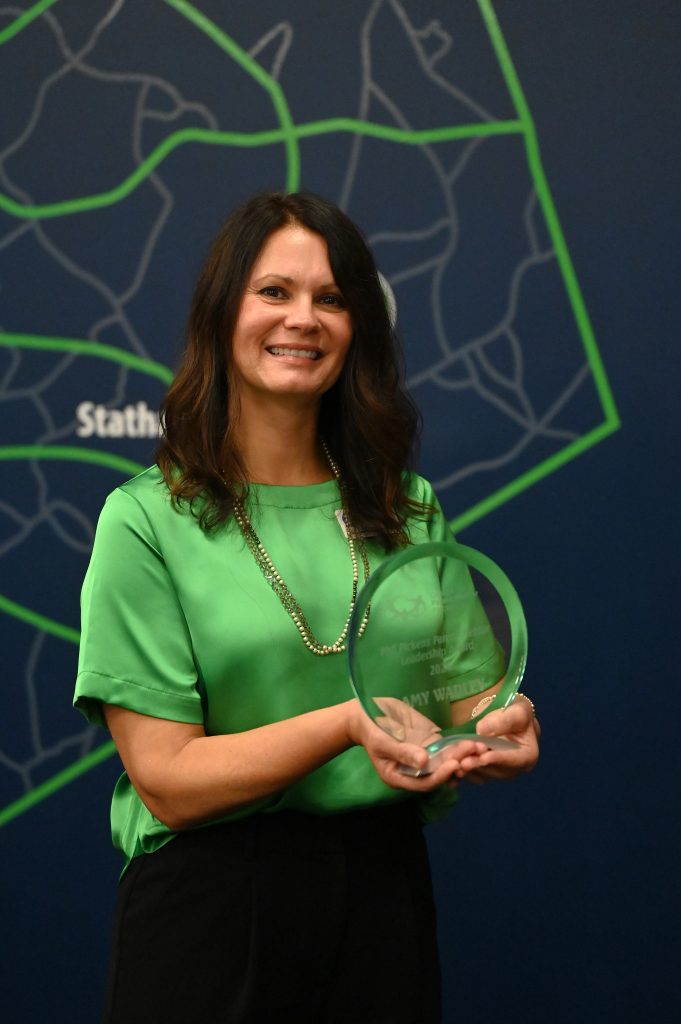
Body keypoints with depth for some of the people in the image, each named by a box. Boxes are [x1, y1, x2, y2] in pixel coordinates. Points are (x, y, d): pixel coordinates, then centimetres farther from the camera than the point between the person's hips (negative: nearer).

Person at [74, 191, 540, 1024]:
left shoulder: (411, 511, 9)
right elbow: (168, 783, -11)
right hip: (211, 901, -4)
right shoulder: (148, 519, -6)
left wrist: (496, 731, -14)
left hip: (382, 888, 4)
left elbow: (461, 695, 10)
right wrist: (347, 724, -25)